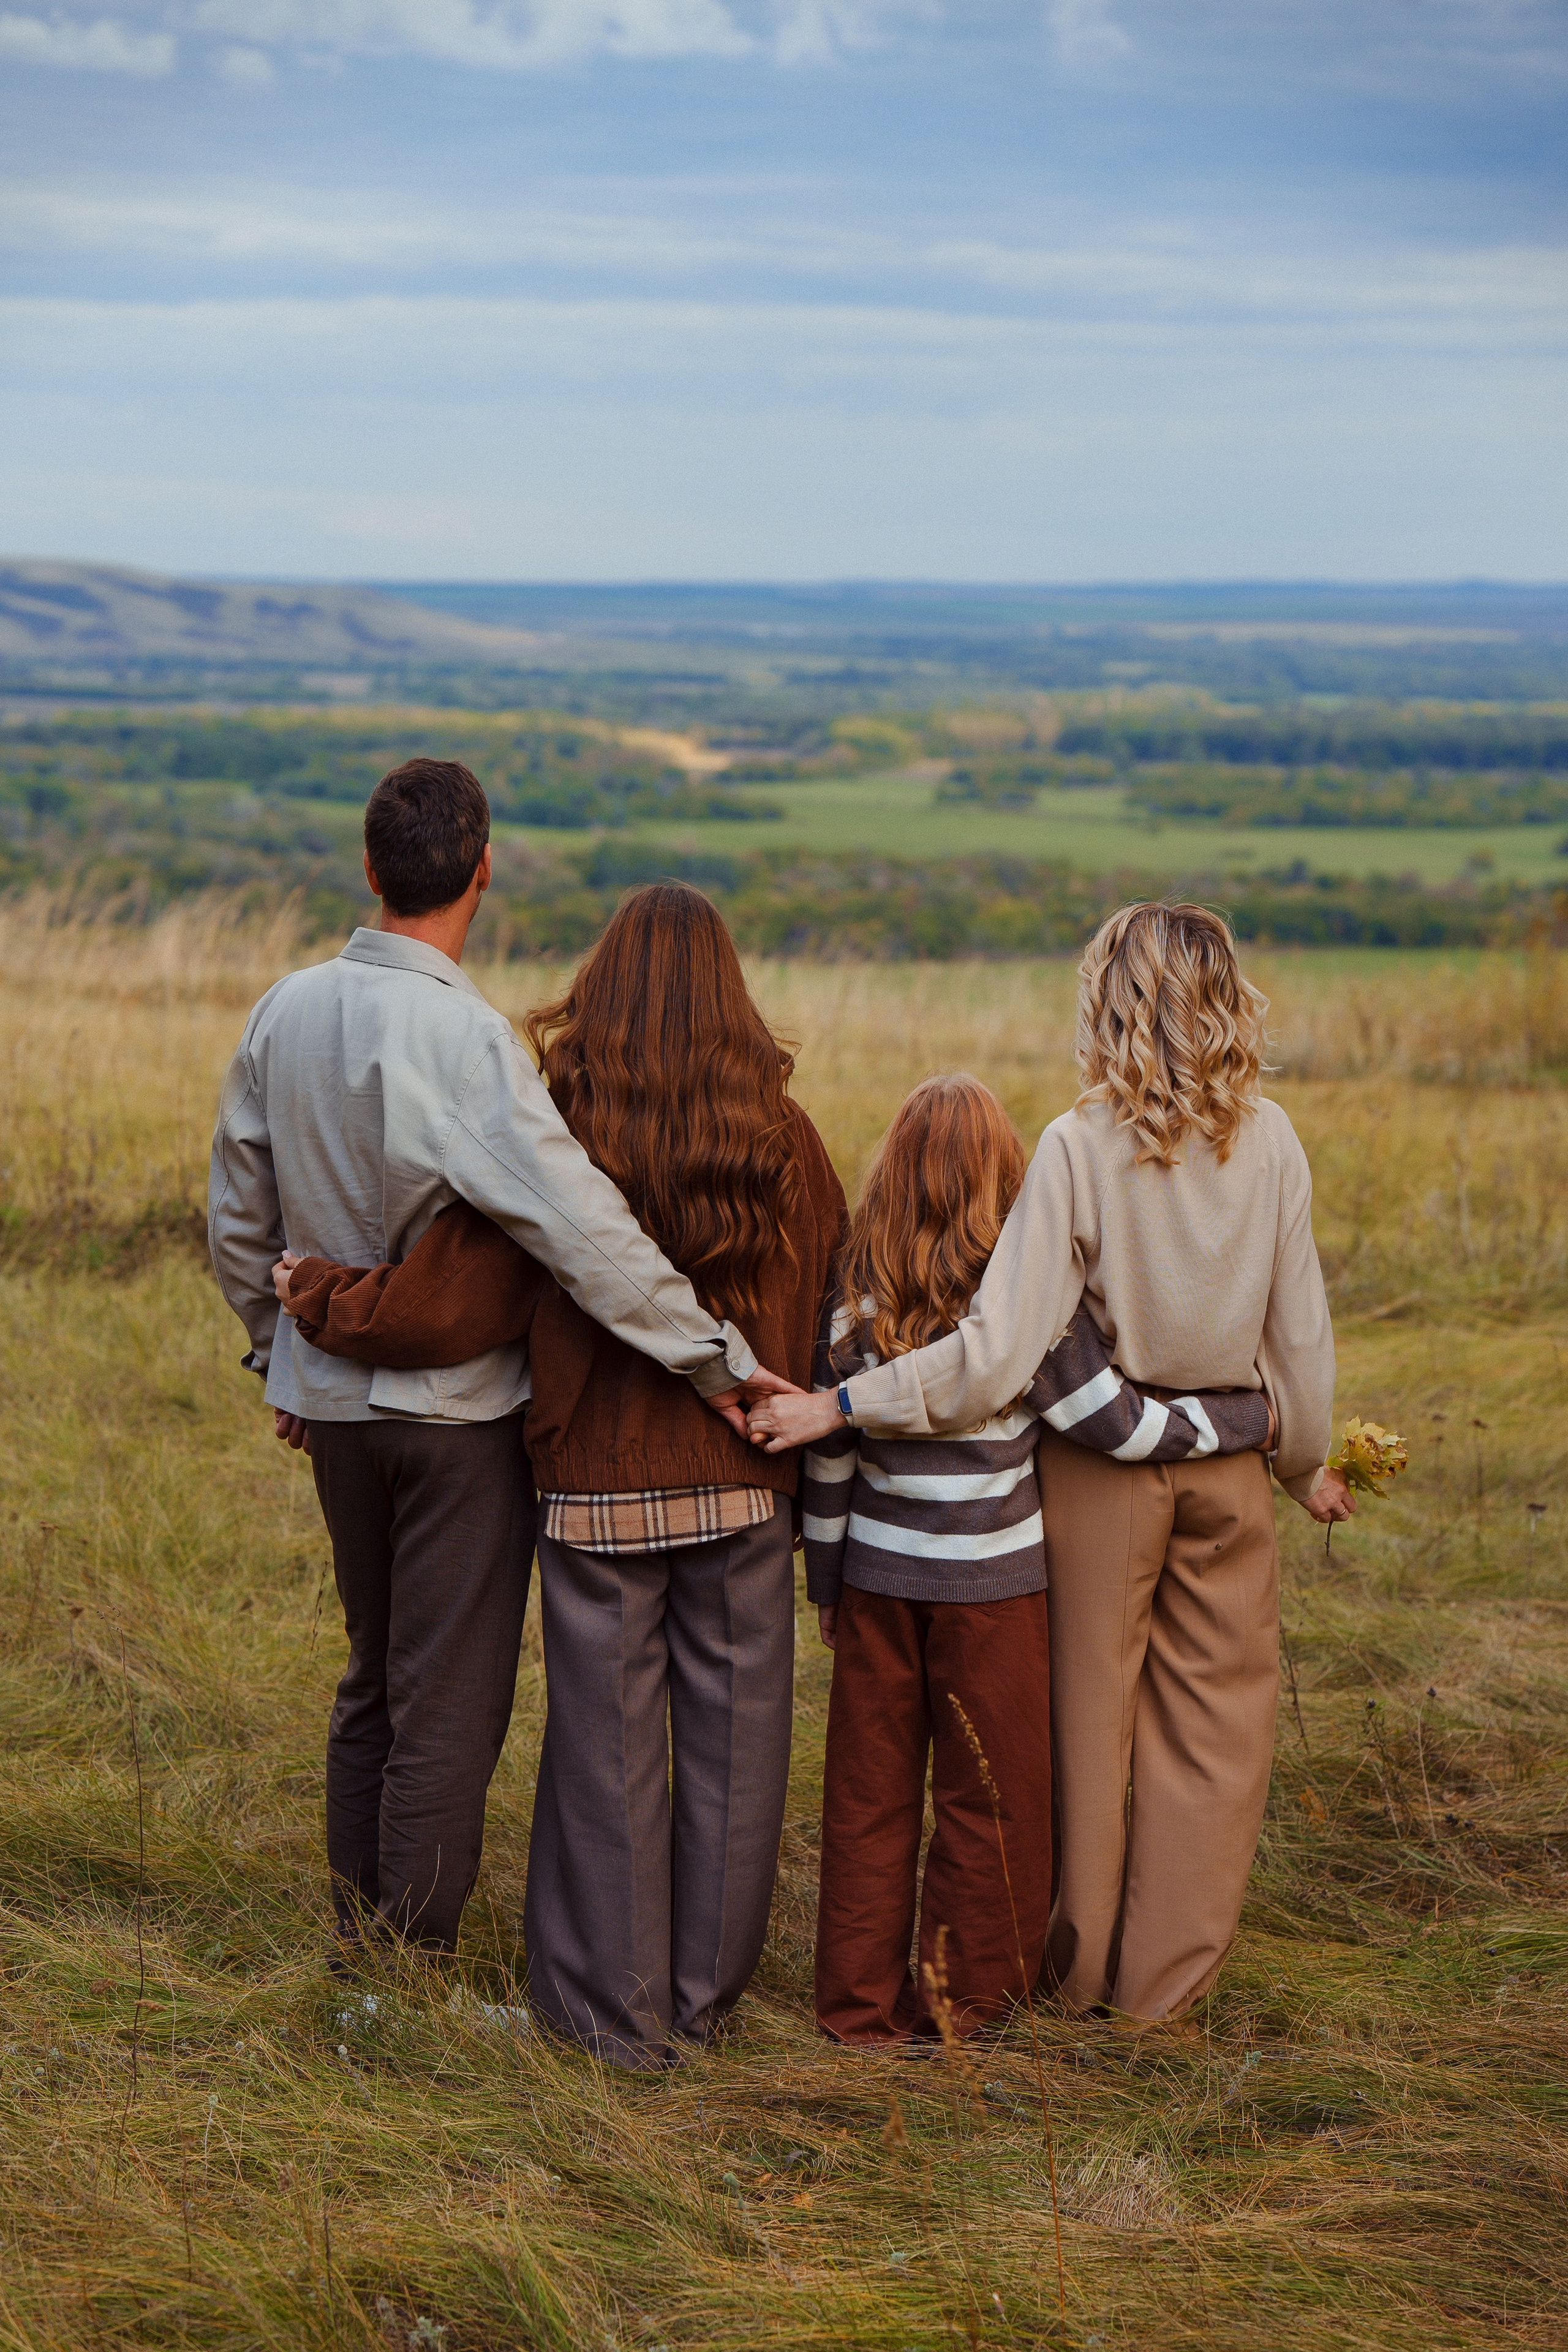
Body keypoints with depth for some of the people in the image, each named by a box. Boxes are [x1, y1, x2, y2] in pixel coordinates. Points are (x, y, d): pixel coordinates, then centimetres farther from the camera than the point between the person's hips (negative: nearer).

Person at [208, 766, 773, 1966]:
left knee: (374, 1678, 21)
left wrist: (281, 1351, 24)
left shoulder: (285, 1013, 0)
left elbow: (239, 1220, 10)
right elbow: (580, 1228, -27)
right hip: (459, 1412, -7)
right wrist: (719, 1356, -20)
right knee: (451, 1703, 4)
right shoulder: (463, 1035, -21)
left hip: (335, 1402, 7)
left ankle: (358, 1937, 31)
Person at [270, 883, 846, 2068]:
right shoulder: (783, 1138, -5)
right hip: (748, 1488, 2)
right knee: (731, 1744, 13)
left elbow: (439, 1310, -11)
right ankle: (710, 1993, 25)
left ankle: (619, 2010, 19)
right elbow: (836, 1316, 2)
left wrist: (314, 1295, 6)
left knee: (609, 1749, 9)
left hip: (597, 1492, -2)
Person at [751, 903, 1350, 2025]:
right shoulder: (1270, 1140, -7)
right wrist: (1309, 1462, 17)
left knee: (1093, 1711, 14)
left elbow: (1000, 1352, -24)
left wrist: (839, 1406, -20)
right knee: (1218, 1717, 14)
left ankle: (1085, 1966, 28)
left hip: (1102, 1467, -2)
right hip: (1230, 1468, 2)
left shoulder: (1081, 1147, -18)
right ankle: (1171, 1975, 21)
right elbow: (1302, 1330, 2)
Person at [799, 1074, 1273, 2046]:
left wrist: (827, 1582, 13)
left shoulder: (860, 1294, -3)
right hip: (990, 1583, -3)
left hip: (879, 1576, 3)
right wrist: (1251, 1416, 4)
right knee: (991, 1795, 11)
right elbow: (1117, 1422, -9)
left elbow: (828, 1451, 2)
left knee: (869, 1793, 12)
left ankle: (863, 2002, 19)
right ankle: (968, 1995, 21)